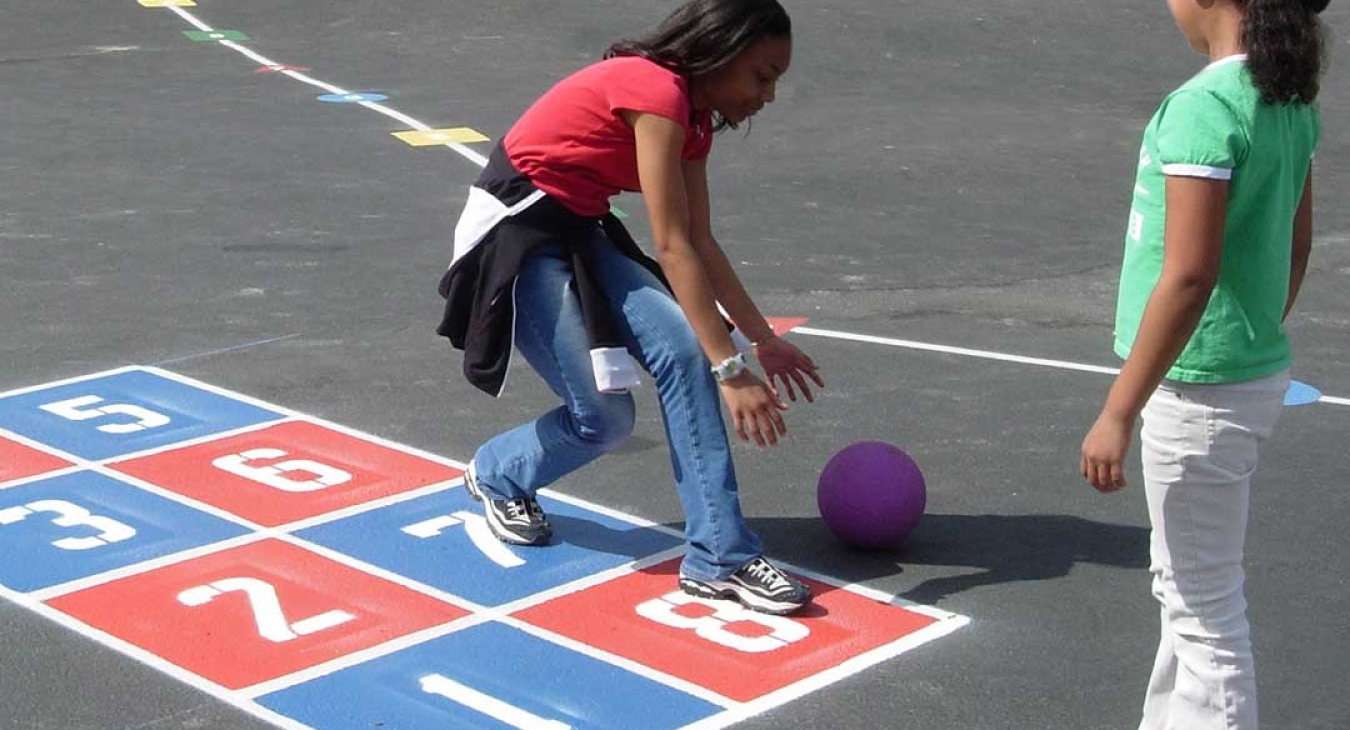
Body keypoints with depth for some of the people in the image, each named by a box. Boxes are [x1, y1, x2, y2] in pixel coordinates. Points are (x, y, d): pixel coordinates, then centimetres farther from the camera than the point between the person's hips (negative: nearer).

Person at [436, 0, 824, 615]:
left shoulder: (692, 114, 5)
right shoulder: (657, 92, -23)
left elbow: (700, 244, 9)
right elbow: (672, 247, -26)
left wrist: (763, 339, 8)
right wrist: (732, 369, -28)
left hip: (579, 232, 9)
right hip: (514, 233, -9)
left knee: (682, 349, -11)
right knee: (605, 416, -10)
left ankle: (718, 558, -4)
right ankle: (496, 477, 21)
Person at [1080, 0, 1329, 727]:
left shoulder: (1205, 107, -22)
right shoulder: (1289, 98, 4)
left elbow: (1188, 278, -25)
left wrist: (1118, 411, -21)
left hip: (1200, 388, -9)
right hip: (1255, 369, 9)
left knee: (1205, 601, 3)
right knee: (1187, 581, 23)